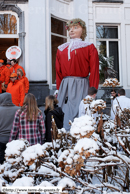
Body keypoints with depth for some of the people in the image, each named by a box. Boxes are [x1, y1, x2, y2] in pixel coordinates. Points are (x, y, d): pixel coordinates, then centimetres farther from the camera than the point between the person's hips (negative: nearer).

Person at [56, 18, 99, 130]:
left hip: (81, 86, -4)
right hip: (64, 87, 4)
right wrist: (58, 89, 9)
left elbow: (94, 71, -1)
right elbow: (58, 72, 16)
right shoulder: (61, 49, 17)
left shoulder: (89, 48, 5)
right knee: (64, 116, 3)